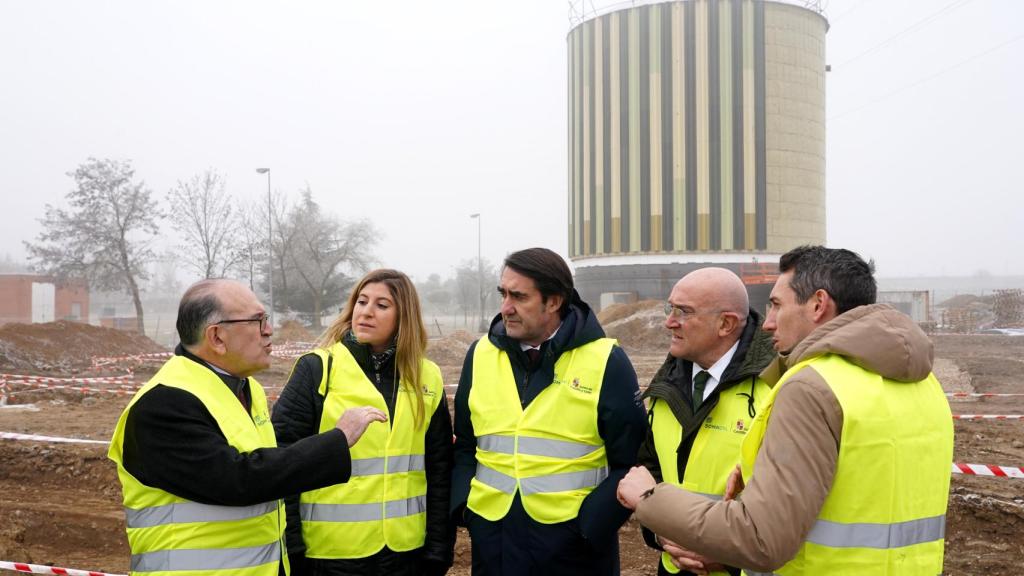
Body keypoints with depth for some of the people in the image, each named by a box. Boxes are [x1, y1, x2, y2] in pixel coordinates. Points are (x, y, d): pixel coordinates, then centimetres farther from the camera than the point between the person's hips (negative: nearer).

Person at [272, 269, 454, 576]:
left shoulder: (426, 378, 3)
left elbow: (439, 471, 7)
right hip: (329, 551, -3)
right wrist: (290, 549, -8)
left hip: (406, 549, 3)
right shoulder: (318, 369, -7)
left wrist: (438, 549, 5)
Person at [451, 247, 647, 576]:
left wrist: (589, 524, -14)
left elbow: (631, 462, -6)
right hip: (492, 539, 3)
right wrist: (464, 505, -3)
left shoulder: (606, 361, -9)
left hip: (574, 545, -3)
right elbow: (464, 445, 11)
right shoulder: (481, 354, 2)